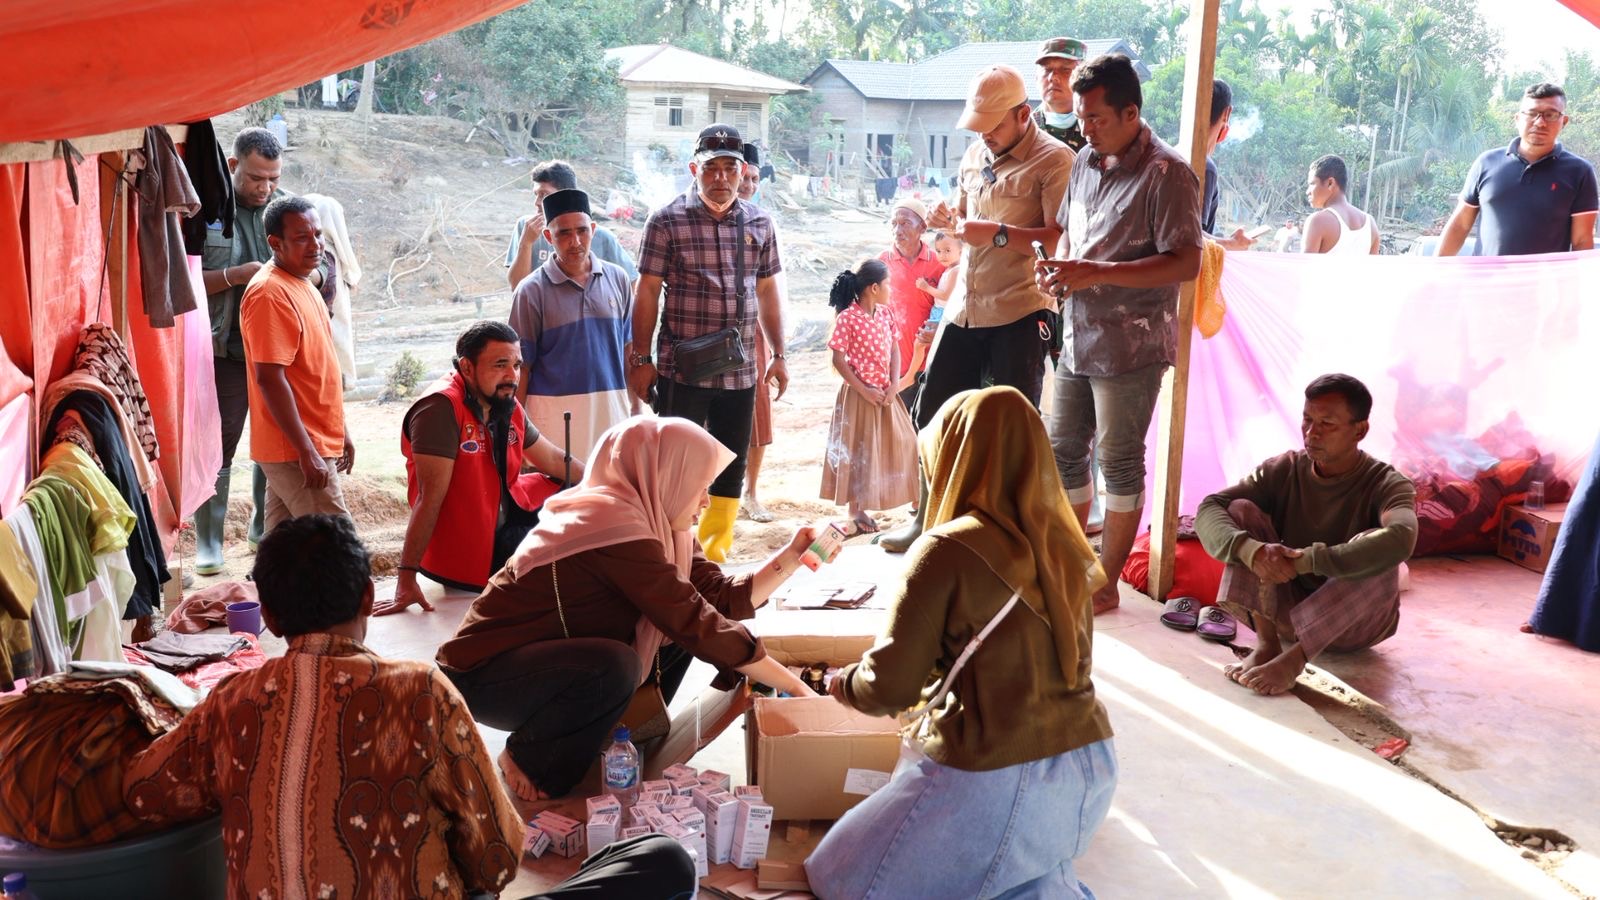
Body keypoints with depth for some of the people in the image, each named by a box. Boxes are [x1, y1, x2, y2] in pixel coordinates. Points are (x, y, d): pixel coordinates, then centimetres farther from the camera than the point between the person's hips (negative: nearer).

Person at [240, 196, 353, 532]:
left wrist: (340, 432, 21)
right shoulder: (270, 293, -17)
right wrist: (308, 452, -24)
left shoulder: (302, 285, 14)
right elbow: (269, 379, -22)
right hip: (297, 452, -9)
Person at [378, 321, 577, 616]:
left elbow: (553, 460, 16)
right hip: (467, 553, -9)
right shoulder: (442, 406, -24)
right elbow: (430, 498, -28)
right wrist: (407, 578, -29)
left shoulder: (508, 405, 0)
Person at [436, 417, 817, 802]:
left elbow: (723, 597, -1)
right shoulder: (614, 525, -28)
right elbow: (697, 623, -30)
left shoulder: (654, 522, 1)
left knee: (676, 636, -1)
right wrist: (793, 687, -24)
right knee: (615, 666, -35)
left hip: (550, 663, 9)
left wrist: (793, 555, -6)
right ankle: (530, 761, -8)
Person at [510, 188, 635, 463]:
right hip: (555, 415, -3)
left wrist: (634, 408, 7)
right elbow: (520, 365, -1)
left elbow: (628, 347, 10)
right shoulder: (532, 290, -4)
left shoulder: (617, 279, 6)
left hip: (612, 409, 3)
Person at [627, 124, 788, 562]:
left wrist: (778, 355, 11)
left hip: (740, 373, 5)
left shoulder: (759, 223, 8)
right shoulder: (667, 221, -5)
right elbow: (647, 291, -4)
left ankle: (714, 558, 22)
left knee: (731, 471, 10)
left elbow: (767, 290, 13)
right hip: (682, 371, -4)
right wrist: (641, 359, -7)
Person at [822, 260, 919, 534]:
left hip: (885, 392, 6)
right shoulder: (847, 318, -15)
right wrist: (864, 390, -15)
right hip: (859, 394, -6)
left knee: (901, 444, 8)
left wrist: (893, 386, -6)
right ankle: (855, 511, 13)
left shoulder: (886, 313, 4)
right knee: (858, 451, 3)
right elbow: (838, 360, -14)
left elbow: (894, 350, 6)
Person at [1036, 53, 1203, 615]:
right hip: (1078, 337, 8)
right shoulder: (1087, 162, 9)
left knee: (1119, 462, 3)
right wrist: (1058, 265, -1)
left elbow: (1187, 263, -20)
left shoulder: (1166, 175, -15)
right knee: (1063, 452, 14)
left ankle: (1106, 585, 16)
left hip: (1131, 347, -8)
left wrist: (1097, 273, -25)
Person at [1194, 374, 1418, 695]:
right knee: (1241, 511, -16)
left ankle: (1295, 658, -32)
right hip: (1287, 608, 3)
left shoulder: (1386, 484, -14)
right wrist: (1250, 550, -39)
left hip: (1354, 622, -3)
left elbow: (1400, 537, -38)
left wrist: (1306, 560, -42)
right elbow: (1208, 509, -17)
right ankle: (1266, 642, -26)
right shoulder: (1282, 471, -4)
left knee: (1379, 557, -32)